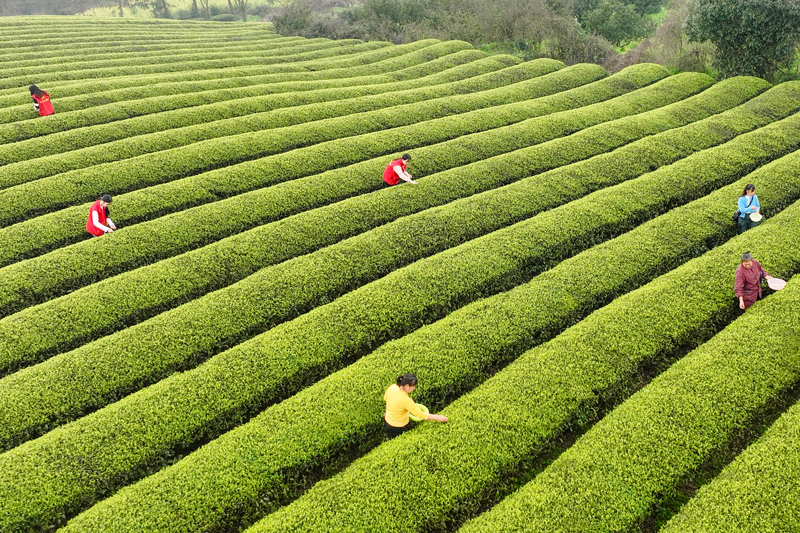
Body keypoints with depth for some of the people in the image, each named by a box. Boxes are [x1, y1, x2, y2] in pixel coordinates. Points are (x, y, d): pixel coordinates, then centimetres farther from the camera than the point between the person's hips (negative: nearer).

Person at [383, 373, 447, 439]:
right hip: (398, 428, -7)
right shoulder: (406, 400, -34)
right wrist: (438, 417, -24)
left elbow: (385, 398, 8)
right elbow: (421, 415, -29)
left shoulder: (392, 387, -14)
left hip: (387, 421, 7)